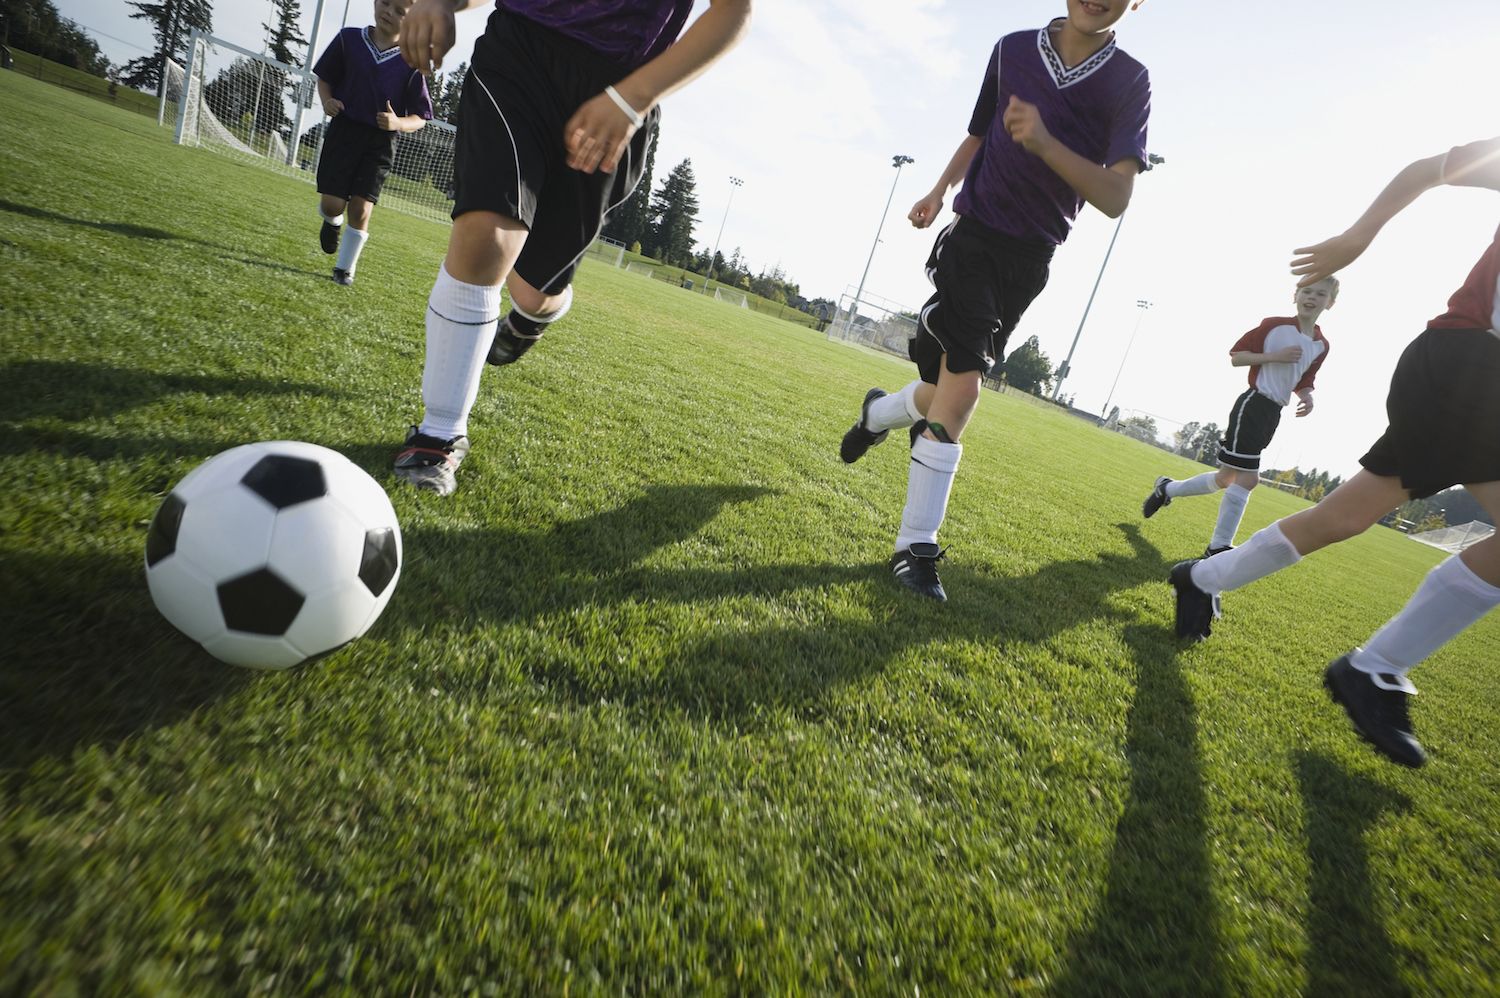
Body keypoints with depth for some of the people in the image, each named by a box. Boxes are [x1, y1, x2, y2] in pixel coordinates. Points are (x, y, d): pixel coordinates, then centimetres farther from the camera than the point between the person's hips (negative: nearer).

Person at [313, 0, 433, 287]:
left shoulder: (410, 63, -3)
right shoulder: (349, 38, 1)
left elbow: (419, 118, 0)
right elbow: (324, 77, 13)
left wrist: (398, 123, -19)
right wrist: (327, 100, -7)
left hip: (380, 142, -1)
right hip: (343, 130, 1)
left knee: (361, 208, -6)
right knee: (332, 203, -7)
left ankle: (345, 267, 12)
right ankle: (333, 221, 32)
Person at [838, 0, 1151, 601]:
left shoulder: (1129, 82, -1)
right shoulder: (1012, 50, 5)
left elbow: (1116, 199, -13)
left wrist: (1045, 144, -27)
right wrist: (941, 190, 4)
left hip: (1030, 260, 2)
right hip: (974, 233, -1)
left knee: (951, 388, 3)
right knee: (961, 385, -17)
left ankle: (876, 413, 37)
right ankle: (916, 547, -5)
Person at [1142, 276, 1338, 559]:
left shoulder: (1321, 346, 11)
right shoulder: (1274, 325, -6)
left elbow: (1303, 382, 19)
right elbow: (1236, 356, -5)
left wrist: (1307, 396, -3)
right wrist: (1274, 356, -17)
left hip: (1273, 413, 7)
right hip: (1253, 404, -7)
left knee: (1227, 477, 10)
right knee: (1247, 477, -13)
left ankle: (1167, 489, 28)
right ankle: (1219, 546, -3)